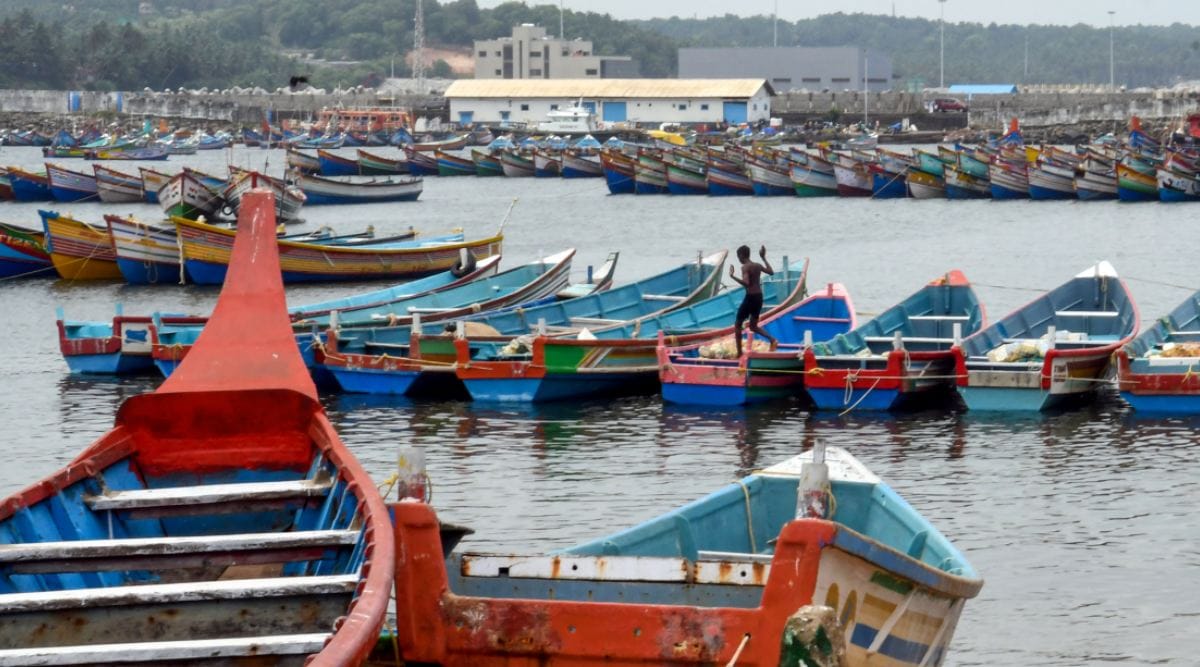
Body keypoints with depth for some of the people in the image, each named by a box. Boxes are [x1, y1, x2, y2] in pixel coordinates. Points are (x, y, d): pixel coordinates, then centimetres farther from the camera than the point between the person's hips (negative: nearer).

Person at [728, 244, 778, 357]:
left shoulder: (745, 267, -12)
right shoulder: (758, 265, 10)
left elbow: (746, 283, -25)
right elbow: (771, 272, 24)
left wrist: (732, 276, -21)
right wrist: (763, 258, 31)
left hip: (750, 297, -7)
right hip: (759, 297, 7)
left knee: (737, 324, 7)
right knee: (753, 326, 16)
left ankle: (739, 352, 5)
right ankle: (772, 339, -6)